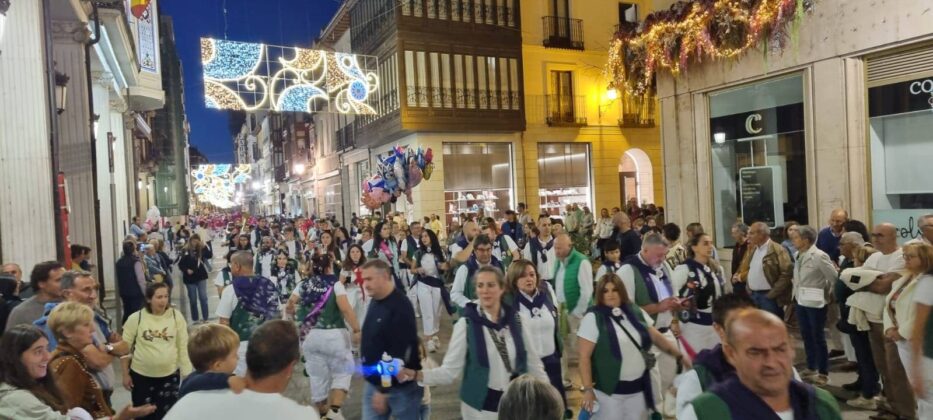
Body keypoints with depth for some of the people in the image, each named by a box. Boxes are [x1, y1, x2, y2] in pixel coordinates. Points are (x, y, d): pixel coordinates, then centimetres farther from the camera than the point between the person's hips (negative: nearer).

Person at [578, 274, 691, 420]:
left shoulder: (635, 312, 5)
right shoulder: (593, 318, -11)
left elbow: (657, 337, 13)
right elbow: (584, 357, -12)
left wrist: (681, 357, 7)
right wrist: (587, 389, -17)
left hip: (638, 388, 5)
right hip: (609, 390, -5)